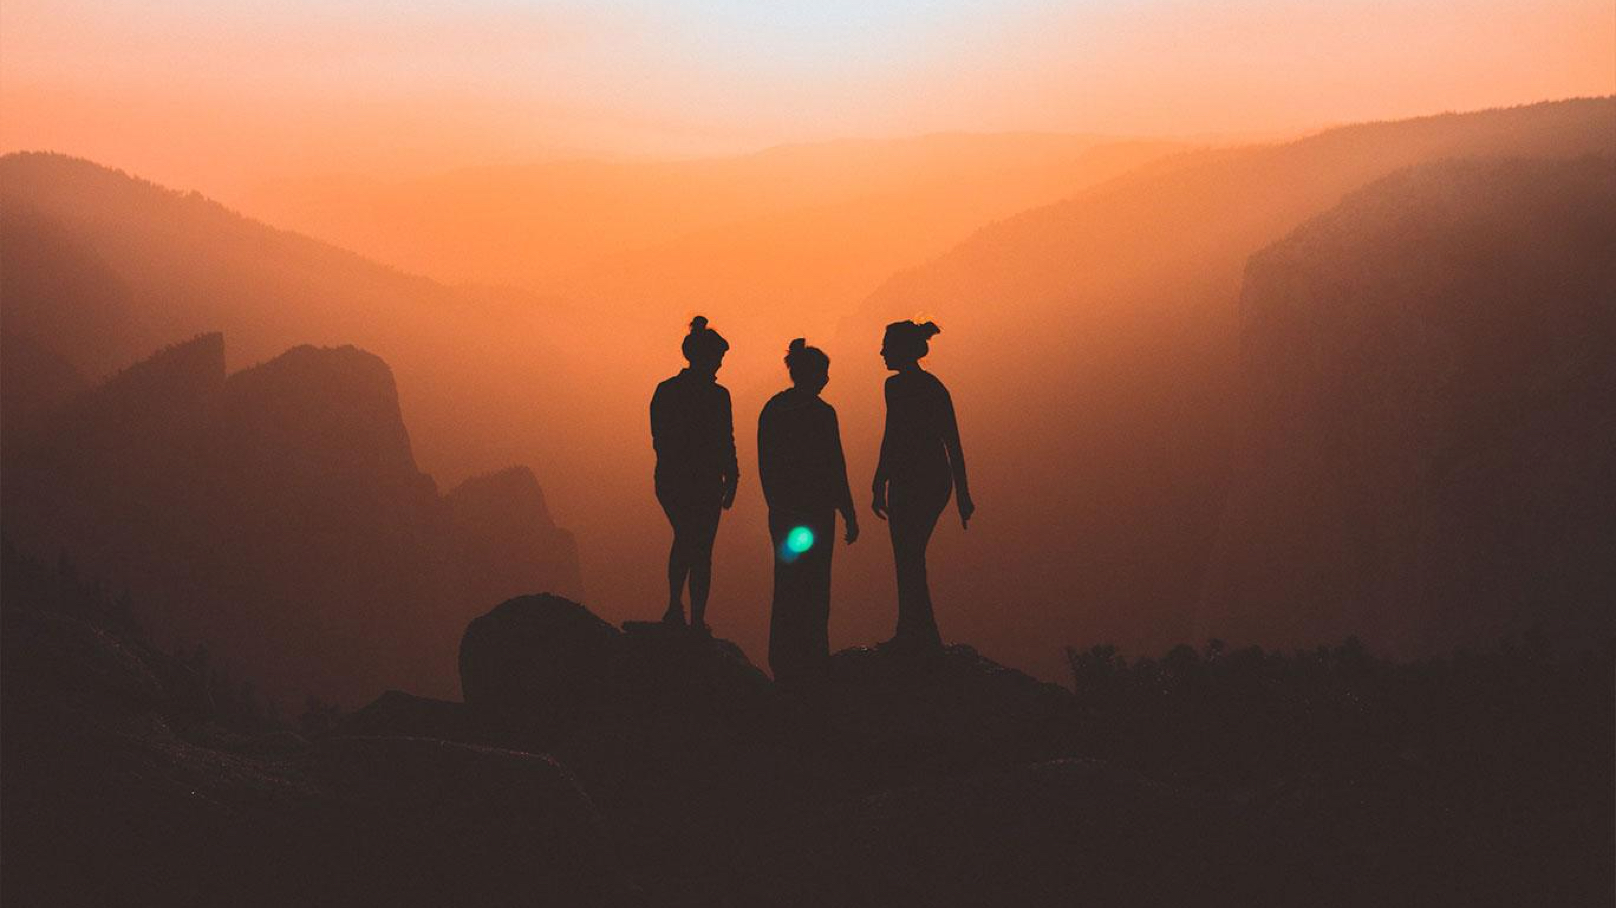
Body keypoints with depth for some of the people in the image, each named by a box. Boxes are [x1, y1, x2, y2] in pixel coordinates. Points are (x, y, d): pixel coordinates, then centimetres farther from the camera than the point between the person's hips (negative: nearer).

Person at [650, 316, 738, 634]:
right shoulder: (716, 396, -14)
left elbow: (658, 438, 6)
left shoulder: (664, 391, 0)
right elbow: (725, 443, -10)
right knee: (701, 549, 7)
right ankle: (697, 620, 8)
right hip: (705, 482, -4)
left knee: (684, 538, 25)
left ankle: (675, 607, 17)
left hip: (669, 479, 4)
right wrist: (731, 480, 2)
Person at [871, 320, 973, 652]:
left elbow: (892, 438, -18)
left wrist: (879, 486, -15)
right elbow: (954, 444, 13)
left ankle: (925, 637, -2)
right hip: (939, 480, 8)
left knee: (908, 560, -1)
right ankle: (909, 634, 21)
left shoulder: (898, 385, -11)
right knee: (911, 558, 17)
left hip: (911, 482, -8)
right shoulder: (935, 386, 13)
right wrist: (962, 493, 16)